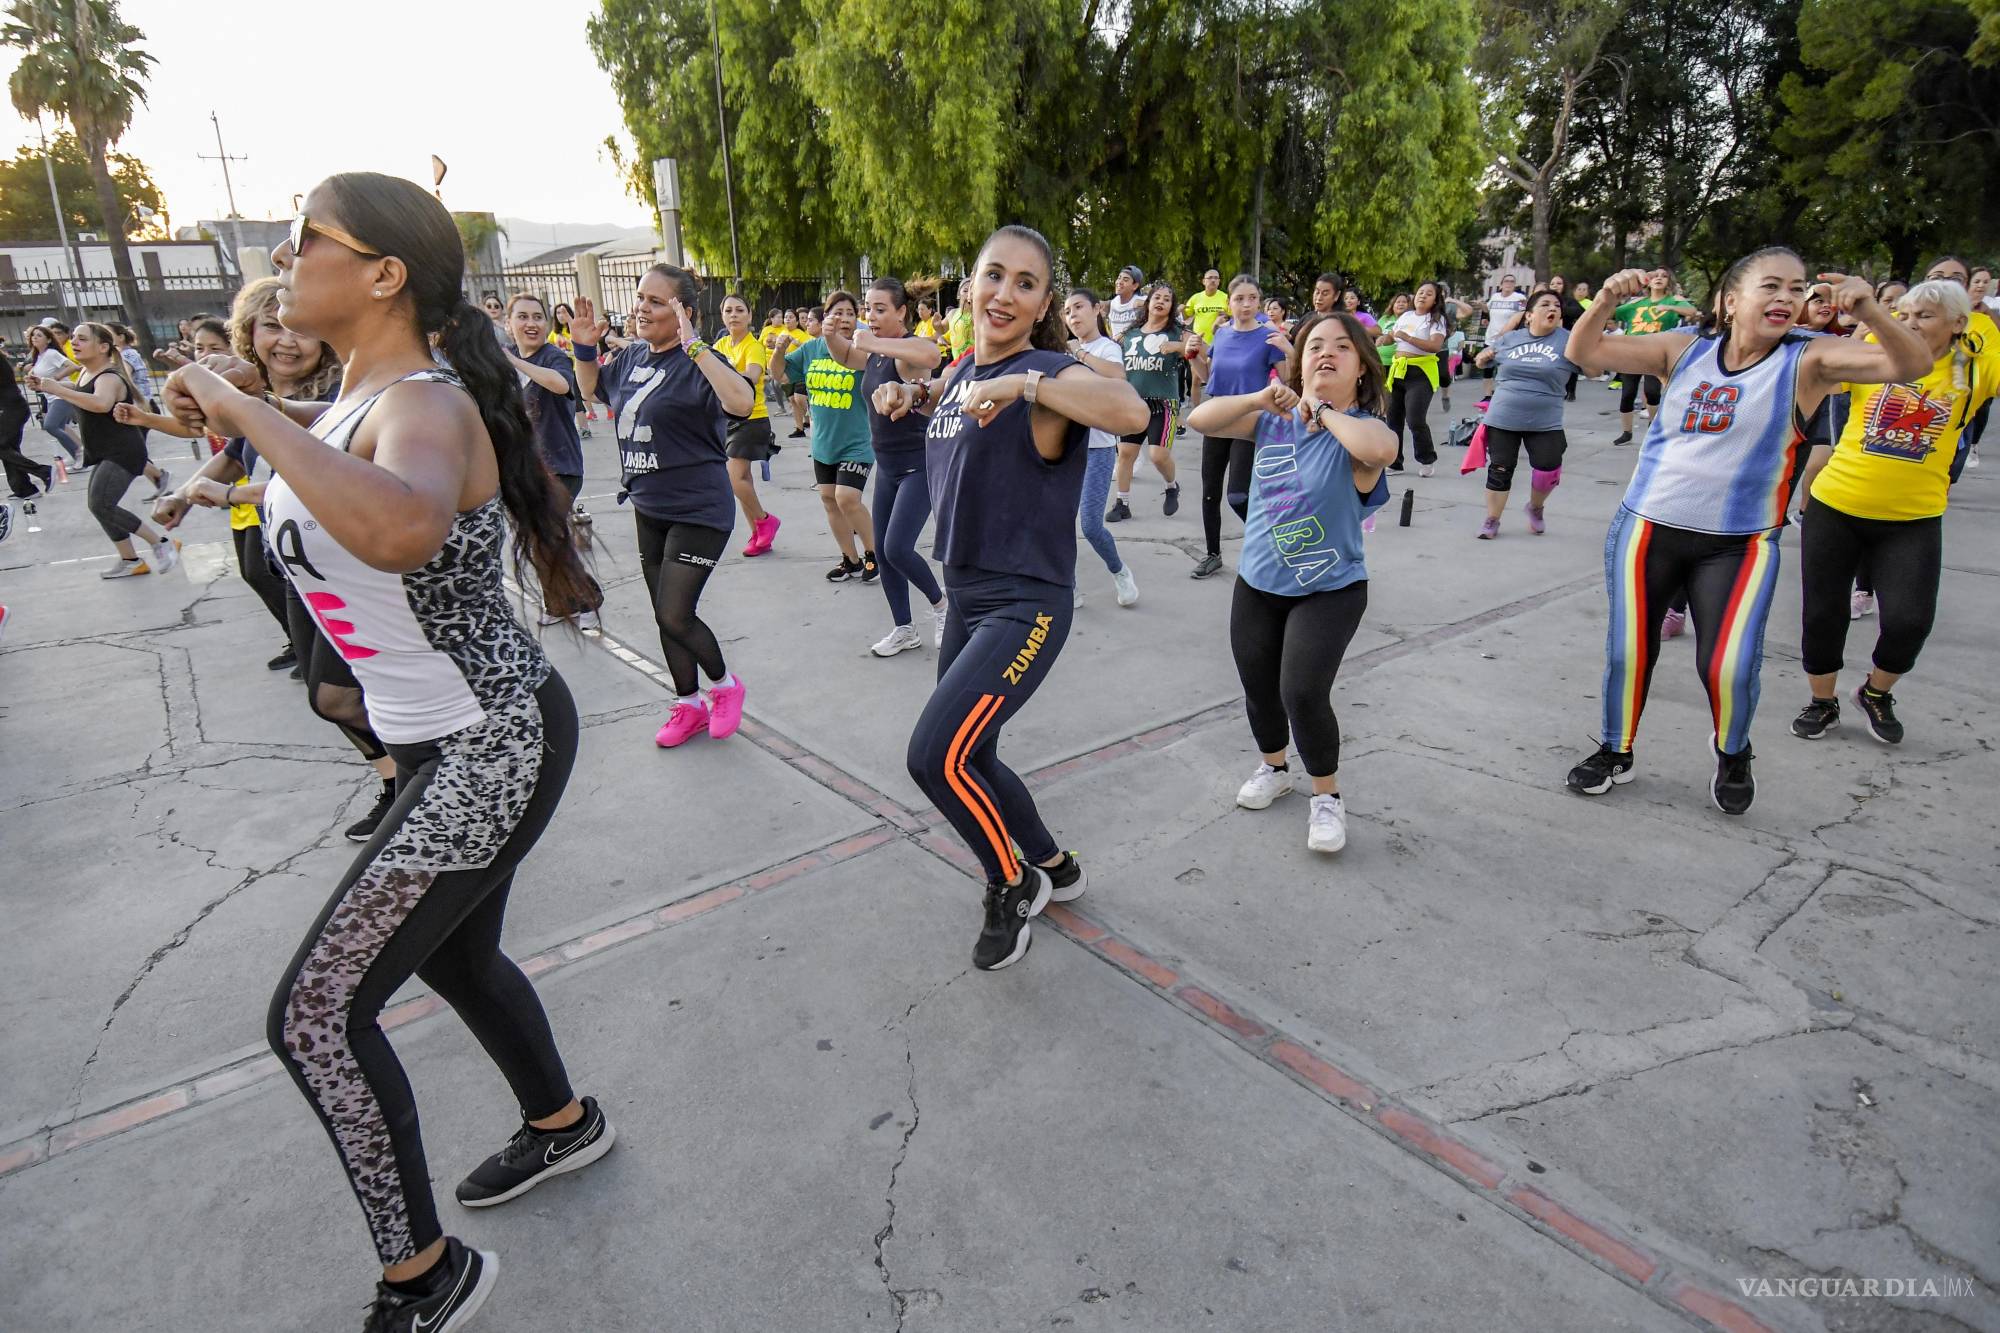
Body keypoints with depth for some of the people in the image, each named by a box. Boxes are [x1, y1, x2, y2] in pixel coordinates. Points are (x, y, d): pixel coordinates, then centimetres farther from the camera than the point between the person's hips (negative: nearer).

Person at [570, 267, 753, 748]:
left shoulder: (697, 362, -17)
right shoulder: (633, 356, 4)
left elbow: (742, 403, -38)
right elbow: (590, 386, 24)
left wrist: (693, 344, -38)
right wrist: (584, 345, 7)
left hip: (698, 511, -8)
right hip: (648, 509, 8)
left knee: (675, 617, -9)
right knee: (665, 616, 15)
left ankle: (724, 684, 19)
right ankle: (688, 705, 32)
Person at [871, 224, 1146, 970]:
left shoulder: (1047, 373, -15)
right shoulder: (963, 370, 8)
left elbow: (1132, 413, -35)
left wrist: (1021, 383, -36)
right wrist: (911, 396, 12)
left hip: (1026, 605, -9)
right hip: (966, 598, 9)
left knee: (936, 756, -18)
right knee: (970, 761, 17)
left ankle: (1014, 886, 9)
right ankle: (1055, 869, 41)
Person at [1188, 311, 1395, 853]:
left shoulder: (1363, 428, -13)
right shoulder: (1274, 420, 0)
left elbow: (1380, 450, -38)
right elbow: (1200, 420, -4)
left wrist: (1321, 410, -23)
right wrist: (1257, 398, -18)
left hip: (1330, 589, -4)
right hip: (1257, 584, 5)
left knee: (1303, 693, -15)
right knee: (1258, 689, 15)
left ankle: (1326, 796, 11)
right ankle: (1274, 767, 44)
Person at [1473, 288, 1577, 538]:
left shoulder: (1568, 341, -3)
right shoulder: (1510, 338, 6)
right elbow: (1484, 361, 19)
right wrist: (1483, 356, -3)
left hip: (1545, 422, -1)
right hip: (1503, 419, 1)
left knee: (1548, 470, -5)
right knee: (1499, 470, 2)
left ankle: (1535, 507, 25)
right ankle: (1492, 521, 15)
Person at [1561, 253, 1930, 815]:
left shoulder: (1808, 360, -4)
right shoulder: (1684, 349, 0)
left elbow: (1912, 364, -17)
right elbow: (1584, 352, -3)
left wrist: (1869, 309, -34)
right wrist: (1607, 300, -22)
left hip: (1740, 544, -1)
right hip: (1648, 529, 1)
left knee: (1729, 666, -8)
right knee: (1628, 651, 5)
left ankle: (1733, 757, 25)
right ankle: (1615, 751, 30)